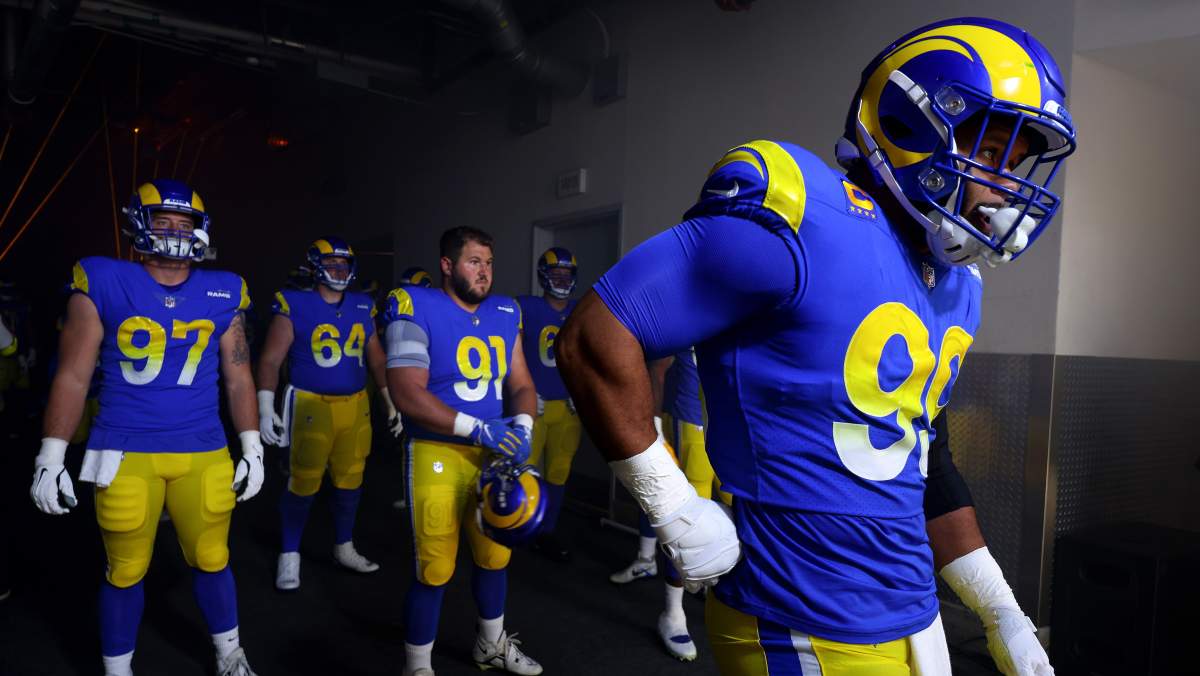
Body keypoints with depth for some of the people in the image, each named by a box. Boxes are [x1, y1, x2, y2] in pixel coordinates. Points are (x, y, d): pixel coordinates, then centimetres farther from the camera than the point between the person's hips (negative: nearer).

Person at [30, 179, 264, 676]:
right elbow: (73, 376, -2)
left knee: (211, 560, 13)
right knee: (125, 570, 11)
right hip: (125, 453, -2)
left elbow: (238, 378, 8)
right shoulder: (103, 284, -4)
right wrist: (50, 458, -3)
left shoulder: (222, 294, 3)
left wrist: (252, 449, 7)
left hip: (204, 453, 2)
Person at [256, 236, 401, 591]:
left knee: (350, 480, 13)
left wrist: (392, 403, 13)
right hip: (311, 405, -5)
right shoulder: (295, 305, -7)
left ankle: (344, 549, 30)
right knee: (303, 483, 3)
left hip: (356, 406, 5)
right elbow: (270, 360, -9)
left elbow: (376, 360, 15)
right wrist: (266, 408, -17)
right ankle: (289, 557, 20)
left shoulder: (363, 307, 7)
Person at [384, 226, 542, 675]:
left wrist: (522, 427, -12)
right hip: (438, 456, -6)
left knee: (495, 554, 20)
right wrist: (477, 428, -24)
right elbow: (407, 394, -20)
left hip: (494, 454, 6)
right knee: (434, 569, 2)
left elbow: (521, 385, 9)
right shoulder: (418, 309, -13)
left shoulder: (505, 314, 5)